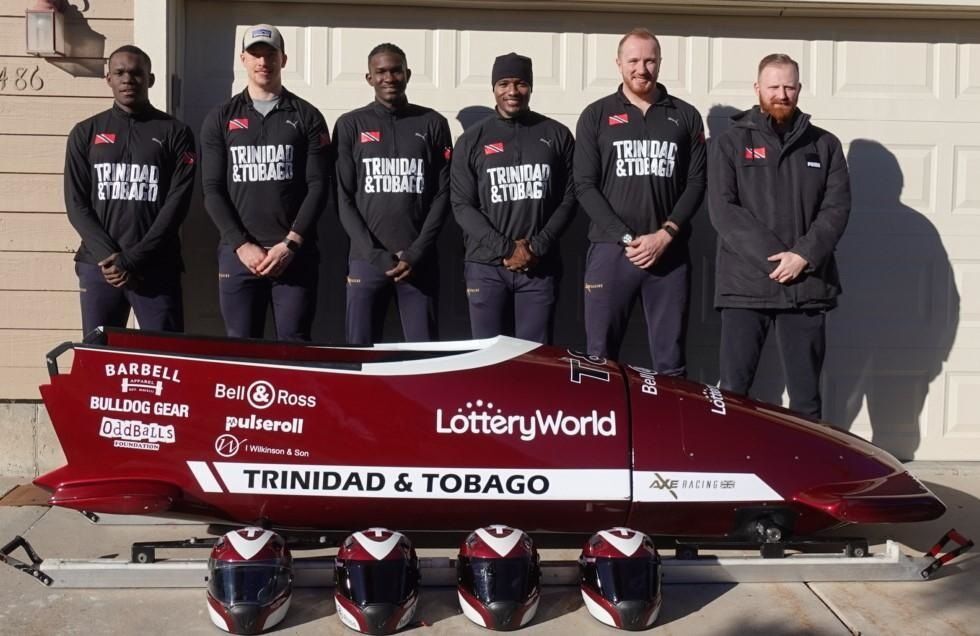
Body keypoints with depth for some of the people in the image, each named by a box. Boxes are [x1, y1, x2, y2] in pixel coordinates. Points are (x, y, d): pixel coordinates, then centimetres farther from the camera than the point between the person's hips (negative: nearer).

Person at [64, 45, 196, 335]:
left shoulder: (174, 132, 5)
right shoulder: (85, 133, 11)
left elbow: (177, 202, -3)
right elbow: (76, 204, 6)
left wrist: (134, 259, -11)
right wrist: (108, 255, -9)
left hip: (157, 268, -2)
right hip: (98, 267, 2)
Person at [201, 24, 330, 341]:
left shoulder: (307, 117, 7)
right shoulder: (221, 119, 10)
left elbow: (318, 186, 0)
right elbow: (213, 190, 4)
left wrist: (290, 244, -10)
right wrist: (242, 245, -8)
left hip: (295, 255, -1)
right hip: (237, 253, 1)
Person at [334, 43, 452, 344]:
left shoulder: (433, 124, 9)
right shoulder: (351, 125, 7)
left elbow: (443, 193, 4)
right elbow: (343, 198, 3)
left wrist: (417, 252, -7)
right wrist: (374, 253, -8)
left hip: (419, 260, 0)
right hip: (366, 259, 0)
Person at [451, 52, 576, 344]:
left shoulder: (557, 135, 7)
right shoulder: (472, 140, 5)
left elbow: (569, 198, 5)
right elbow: (462, 205, 0)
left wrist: (538, 246, -8)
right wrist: (505, 248, -11)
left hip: (540, 266, 0)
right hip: (486, 266, 0)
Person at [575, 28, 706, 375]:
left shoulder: (686, 116, 10)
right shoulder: (596, 116, 7)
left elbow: (697, 183, 6)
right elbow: (585, 186, 0)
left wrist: (665, 235, -9)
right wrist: (626, 238, -10)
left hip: (670, 252, 1)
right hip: (610, 250, -1)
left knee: (671, 361, 4)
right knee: (600, 357, 1)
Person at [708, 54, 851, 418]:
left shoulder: (824, 145, 13)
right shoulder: (731, 143, 7)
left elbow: (837, 207, 4)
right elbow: (722, 209, -4)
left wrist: (803, 256, -11)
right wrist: (772, 257, -12)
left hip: (807, 285, 2)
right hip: (745, 284, -2)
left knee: (806, 395, 6)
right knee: (733, 392, -1)